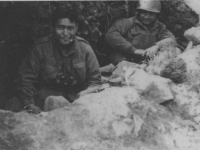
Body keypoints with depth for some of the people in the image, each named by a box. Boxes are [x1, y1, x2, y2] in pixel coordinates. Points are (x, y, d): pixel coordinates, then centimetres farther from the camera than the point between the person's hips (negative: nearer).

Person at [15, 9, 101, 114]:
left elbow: (94, 79, 4)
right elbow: (26, 77, -4)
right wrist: (29, 104, -15)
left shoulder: (85, 48, -2)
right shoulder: (41, 48, -8)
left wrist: (87, 93, -17)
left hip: (76, 99, 1)